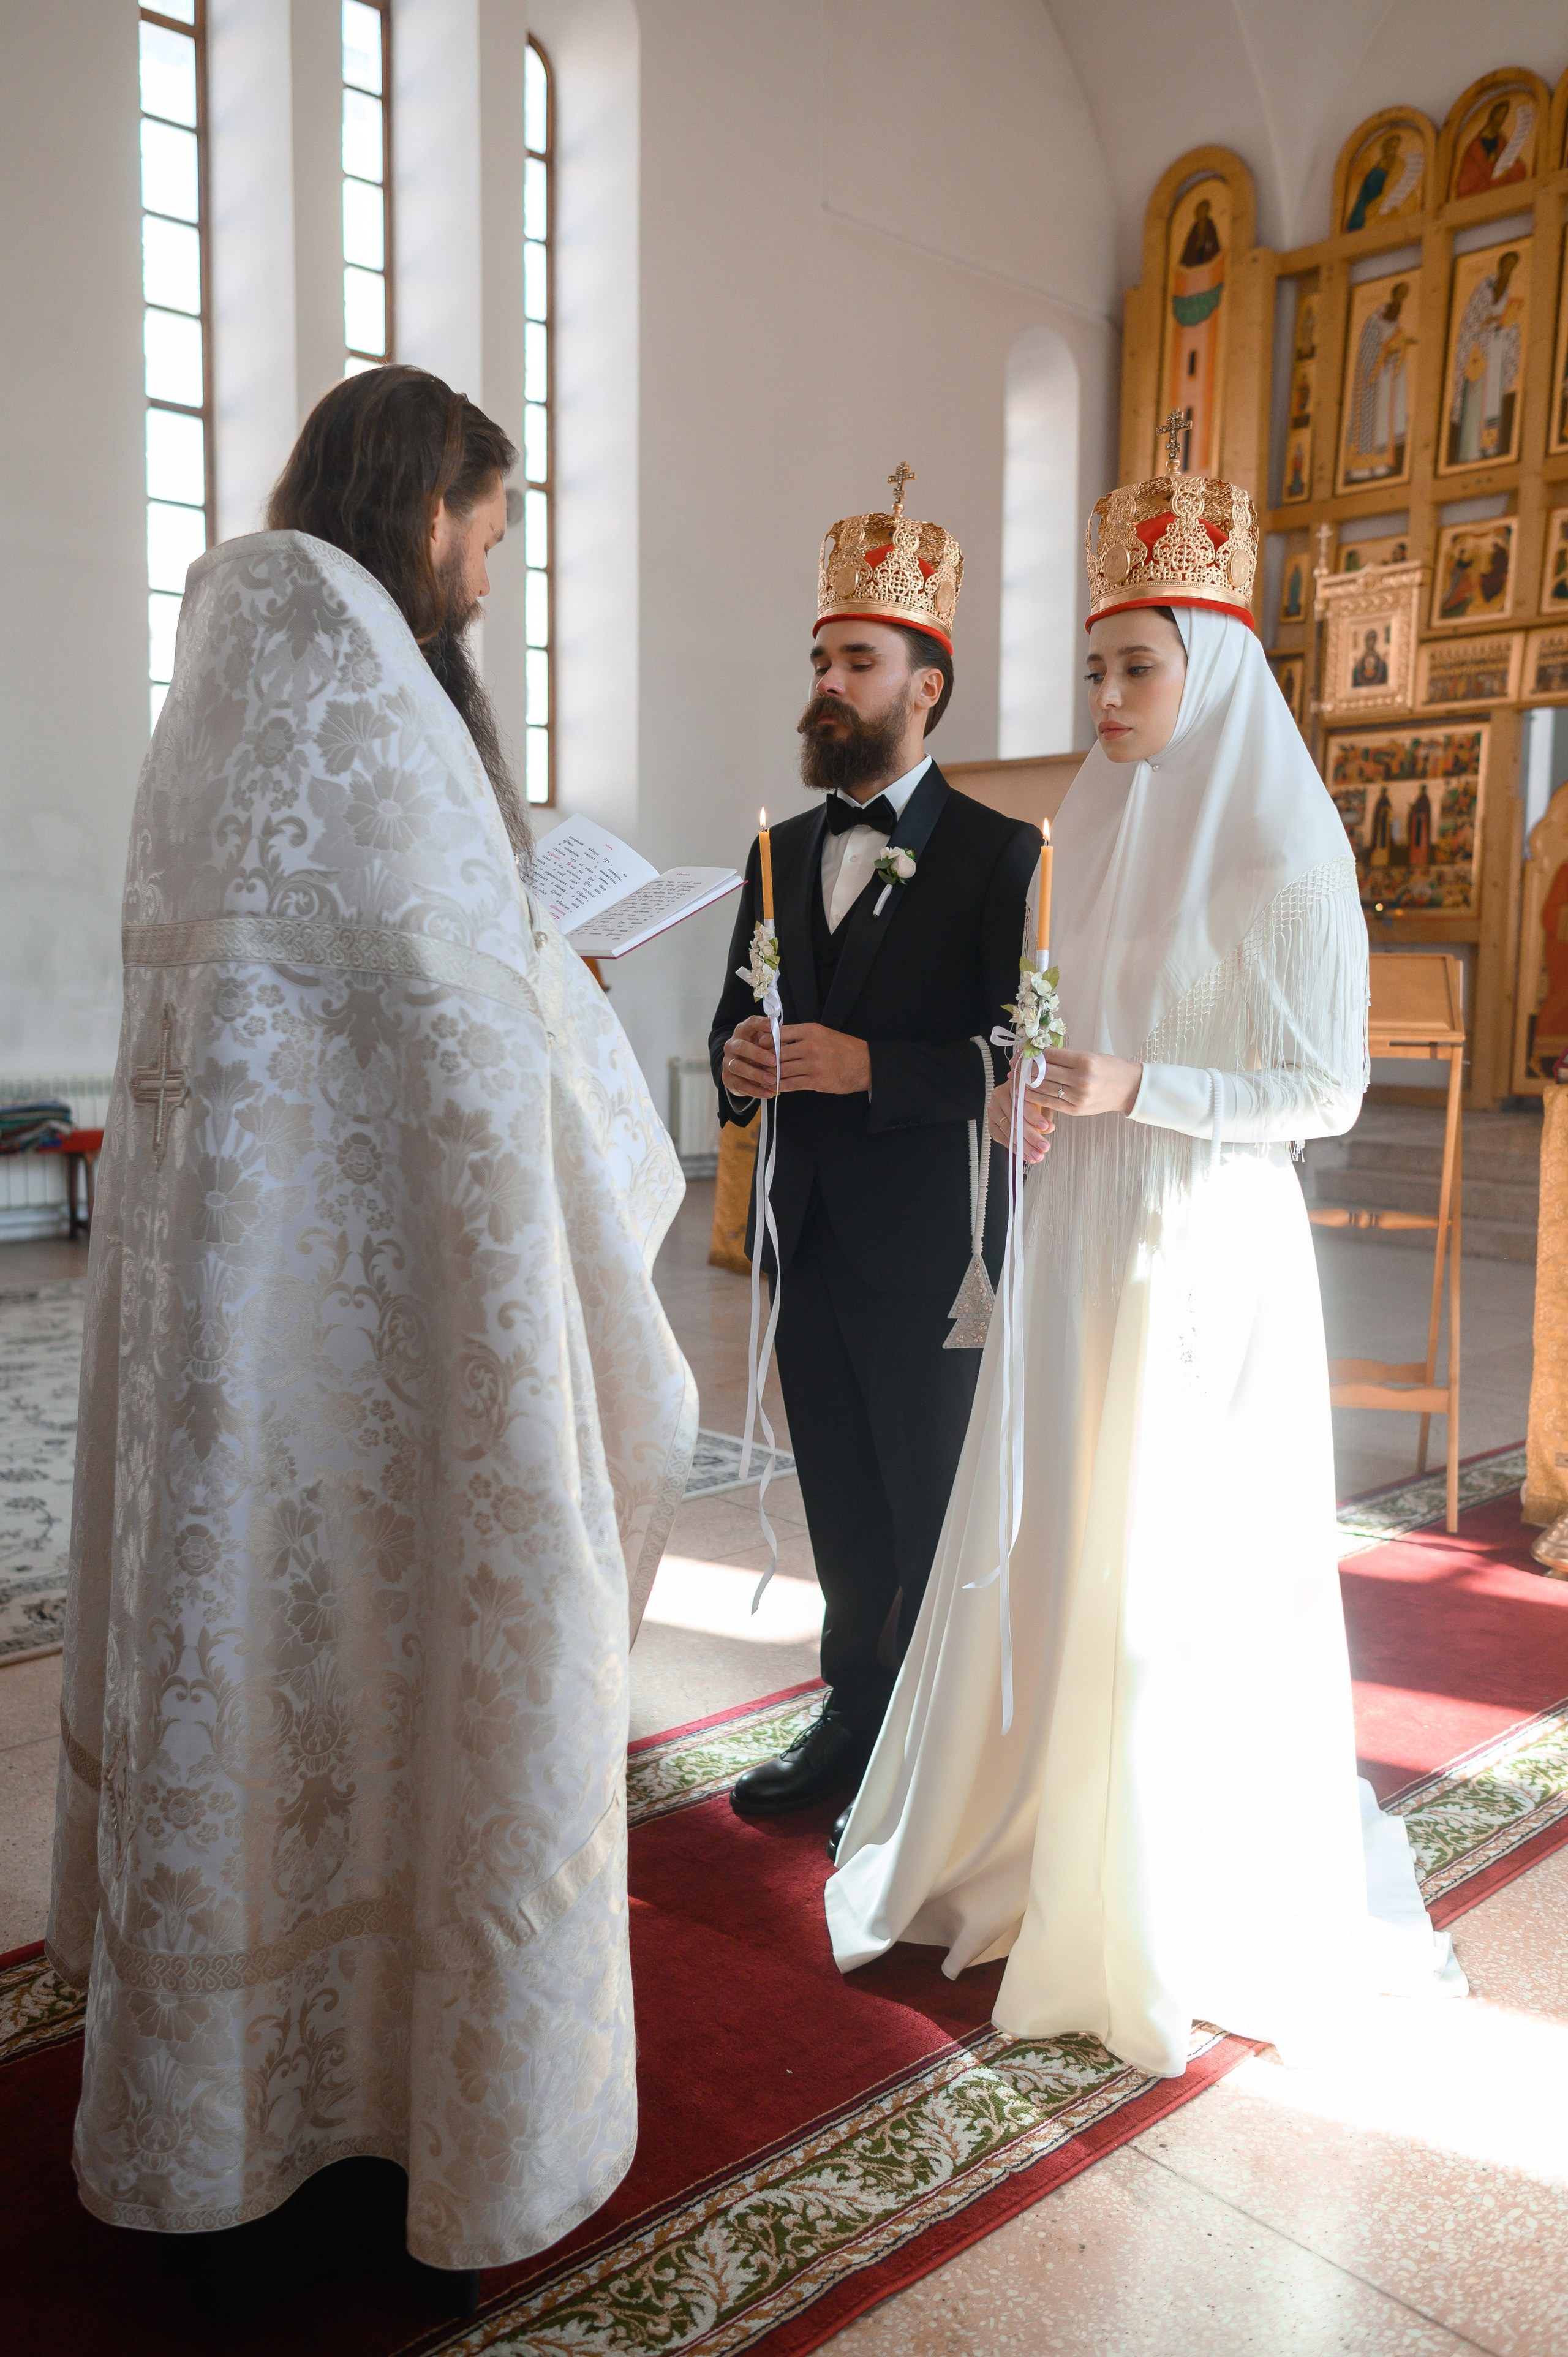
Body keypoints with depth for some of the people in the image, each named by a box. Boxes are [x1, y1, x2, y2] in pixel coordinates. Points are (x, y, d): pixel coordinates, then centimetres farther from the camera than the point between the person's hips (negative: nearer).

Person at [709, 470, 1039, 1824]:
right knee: (841, 1510, 17)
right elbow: (739, 1012, 17)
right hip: (808, 1237, 6)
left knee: (937, 1518, 5)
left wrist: (869, 1068, -23)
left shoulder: (1001, 854, -7)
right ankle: (855, 1719, 32)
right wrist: (738, 1055, -6)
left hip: (930, 1246, -6)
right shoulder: (783, 852, 13)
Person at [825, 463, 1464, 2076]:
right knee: (1058, 1551, 11)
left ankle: (1194, 1905, 21)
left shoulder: (1286, 851, -9)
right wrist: (1038, 1100, -1)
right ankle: (1042, 1837, 29)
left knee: (1182, 1570, 2)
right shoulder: (1101, 829, 12)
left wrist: (1135, 1091, -20)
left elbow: (1326, 1090, -11)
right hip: (1078, 1243, 7)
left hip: (1201, 1250, -6)